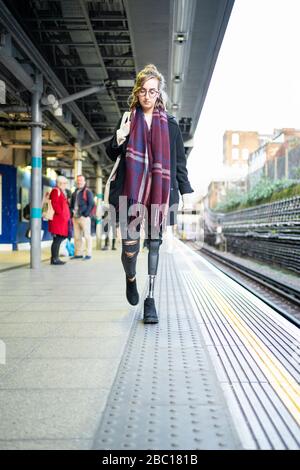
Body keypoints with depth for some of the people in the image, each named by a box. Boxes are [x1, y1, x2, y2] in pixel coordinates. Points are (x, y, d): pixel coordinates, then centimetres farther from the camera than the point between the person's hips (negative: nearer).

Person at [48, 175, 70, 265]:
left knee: (59, 240, 11)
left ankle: (55, 258, 16)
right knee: (57, 240, -8)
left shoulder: (62, 192, 22)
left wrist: (67, 216, 16)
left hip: (62, 220, 10)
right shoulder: (55, 191, -8)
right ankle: (54, 259, -5)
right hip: (58, 220, -10)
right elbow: (54, 204, -19)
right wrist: (61, 214, -19)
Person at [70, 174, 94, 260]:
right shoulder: (75, 192, 19)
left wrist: (86, 214, -16)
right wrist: (72, 213, 10)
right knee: (77, 236, 8)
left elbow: (91, 204, -9)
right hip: (75, 217, 7)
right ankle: (78, 253, 15)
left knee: (87, 236, -3)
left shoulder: (87, 192, -2)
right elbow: (72, 204, 25)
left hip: (84, 217, -7)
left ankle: (88, 254, 0)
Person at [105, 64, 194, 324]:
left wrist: (186, 191, 4)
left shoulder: (170, 124, 8)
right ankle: (131, 279, 29)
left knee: (154, 243, 2)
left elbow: (179, 161, 10)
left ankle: (151, 300, 9)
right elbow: (112, 155, 14)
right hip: (132, 190, 0)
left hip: (160, 190, 0)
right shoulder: (128, 121, 9)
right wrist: (118, 140, -8)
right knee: (130, 245, -5)